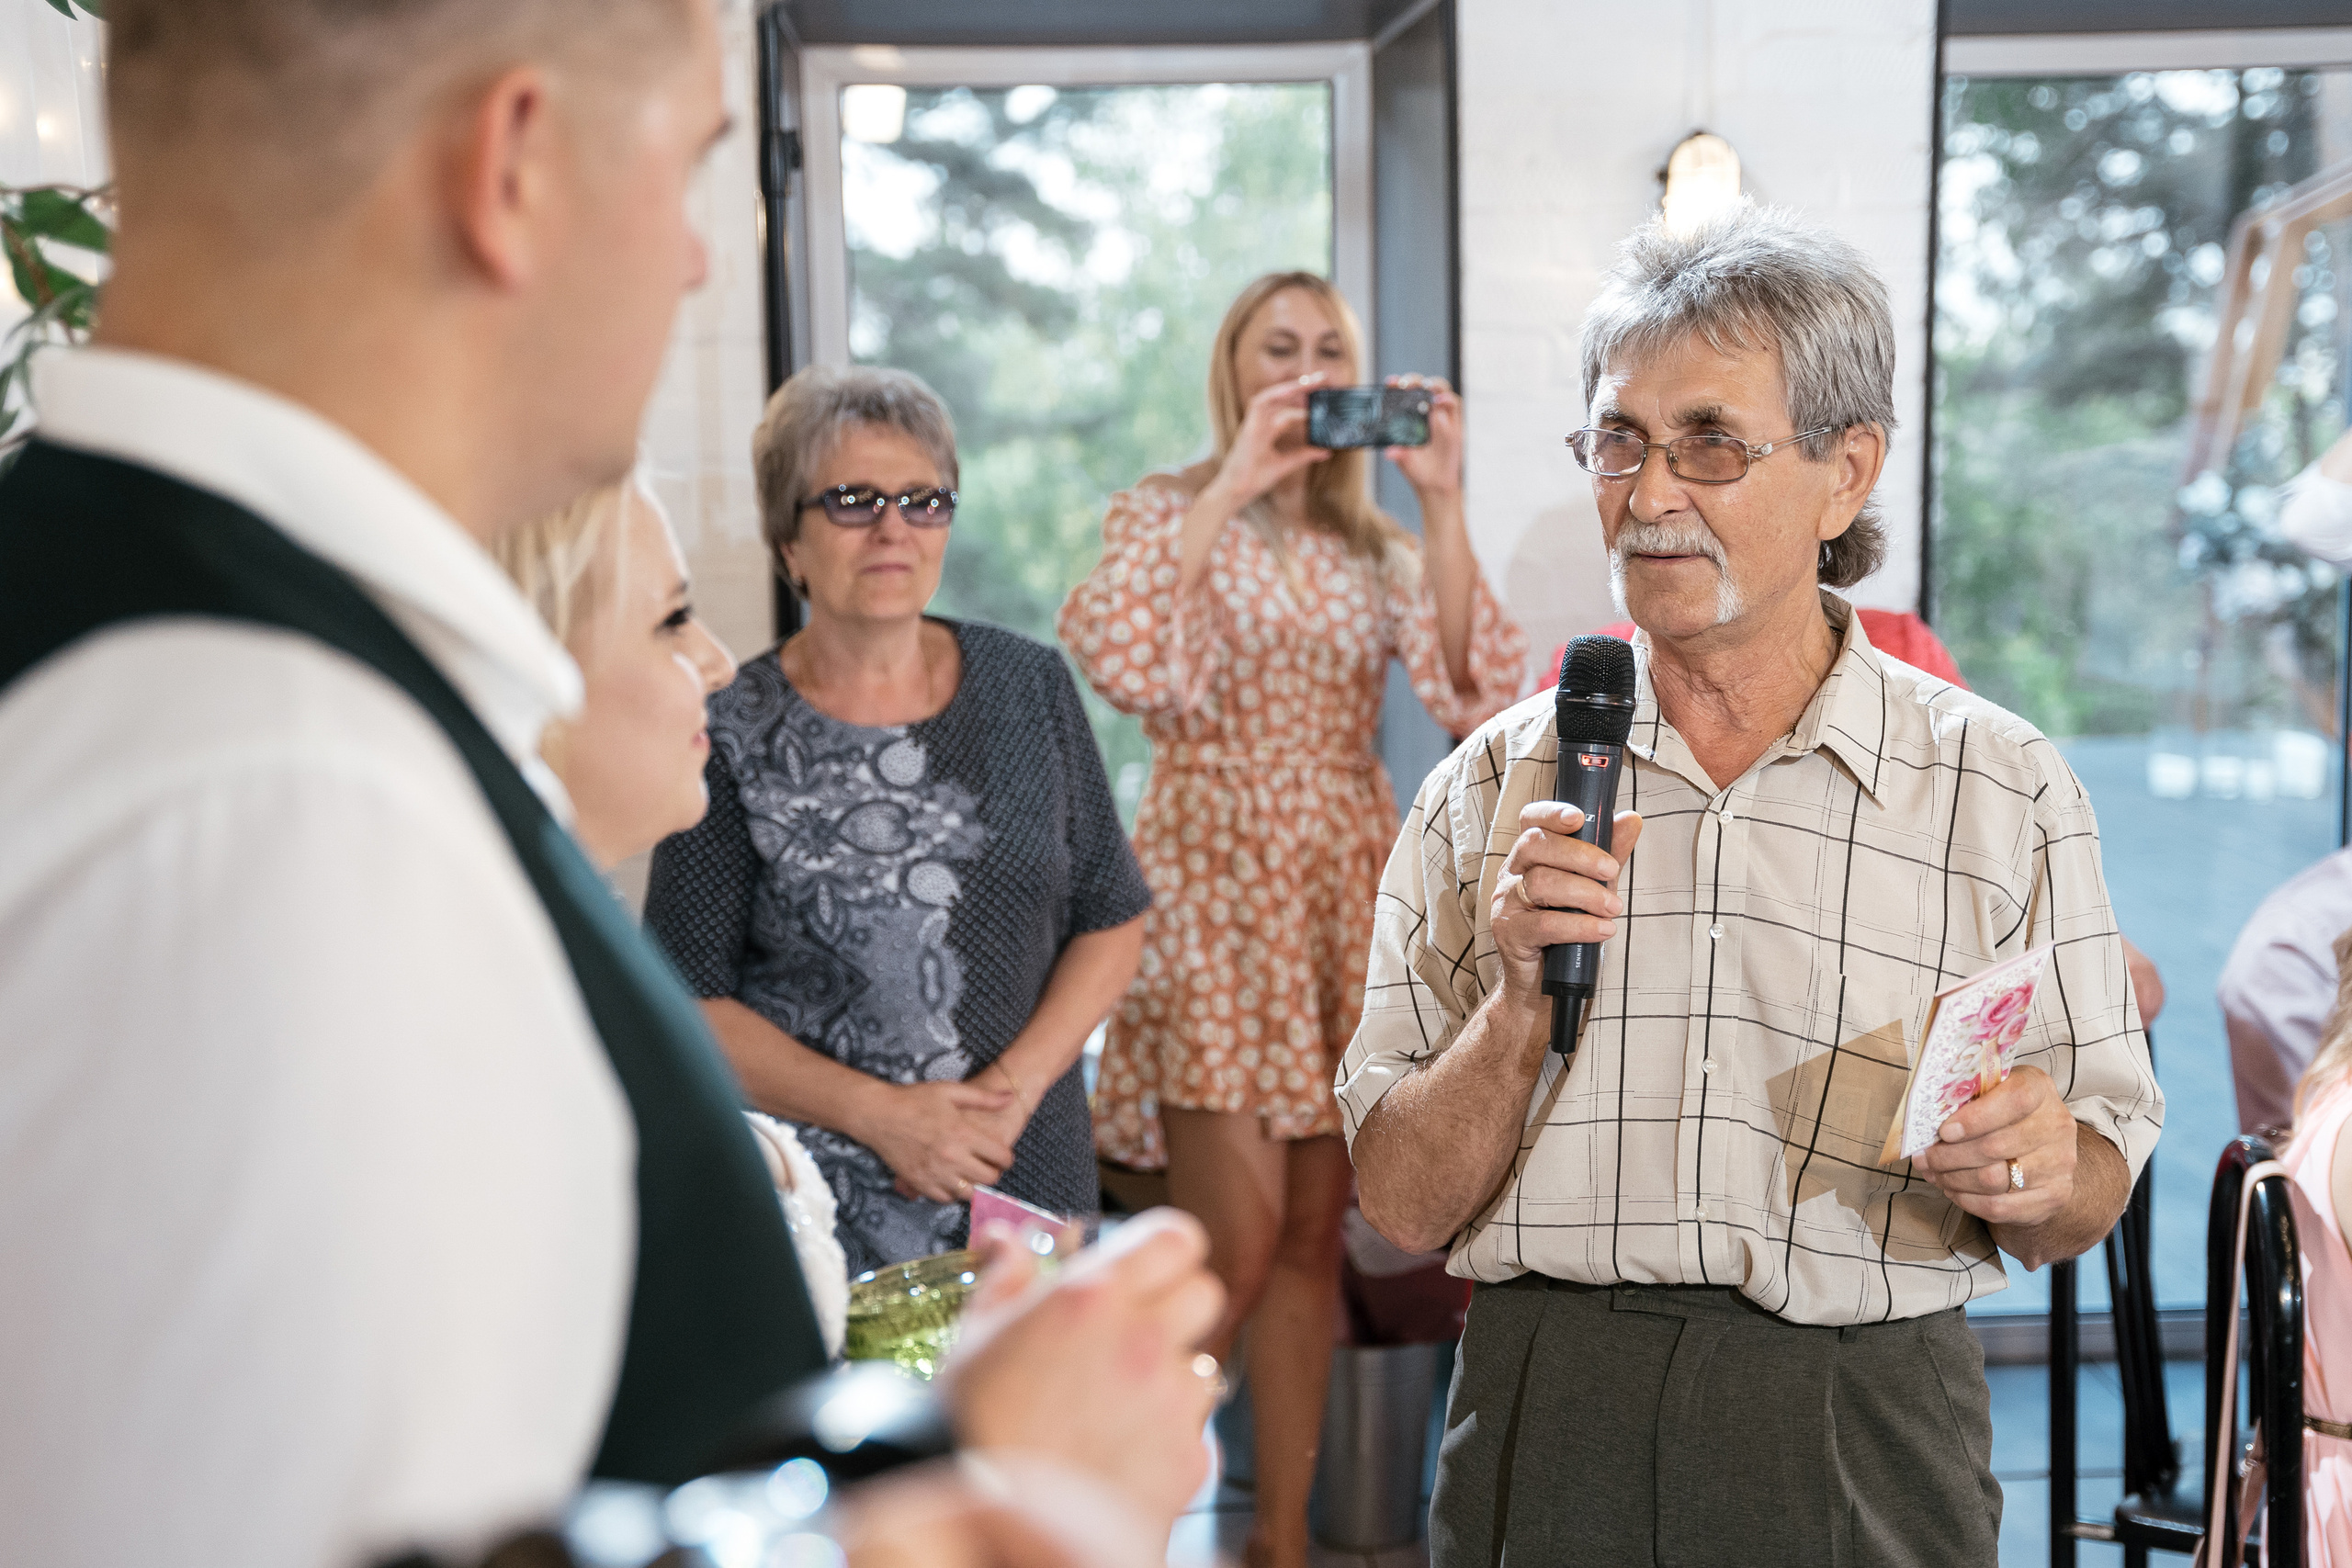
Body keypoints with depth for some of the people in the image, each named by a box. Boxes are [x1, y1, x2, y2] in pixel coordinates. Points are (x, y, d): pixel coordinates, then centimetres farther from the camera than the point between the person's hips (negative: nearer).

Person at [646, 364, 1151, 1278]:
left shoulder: (1029, 685, 4)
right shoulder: (734, 734, -5)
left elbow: (1112, 920, 6)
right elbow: (688, 1000, -5)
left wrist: (1015, 1085, -7)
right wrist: (880, 1112, -14)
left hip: (1028, 1178, 3)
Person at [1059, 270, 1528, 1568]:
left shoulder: (1378, 544, 13)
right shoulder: (1167, 513, 4)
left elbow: (1475, 695, -5)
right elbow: (1114, 659, -19)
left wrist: (1442, 505, -12)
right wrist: (1229, 491, -19)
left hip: (1348, 895, 4)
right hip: (1215, 891, -4)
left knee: (1312, 1239, 7)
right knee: (1235, 1249, -9)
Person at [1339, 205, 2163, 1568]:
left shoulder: (2004, 790, 0)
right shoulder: (1494, 789, 2)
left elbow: (2086, 1201, 5)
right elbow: (1405, 1205, 1)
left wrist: (2036, 1170, -17)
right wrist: (1522, 1005, -15)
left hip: (1858, 1449, 0)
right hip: (1548, 1435, 1)